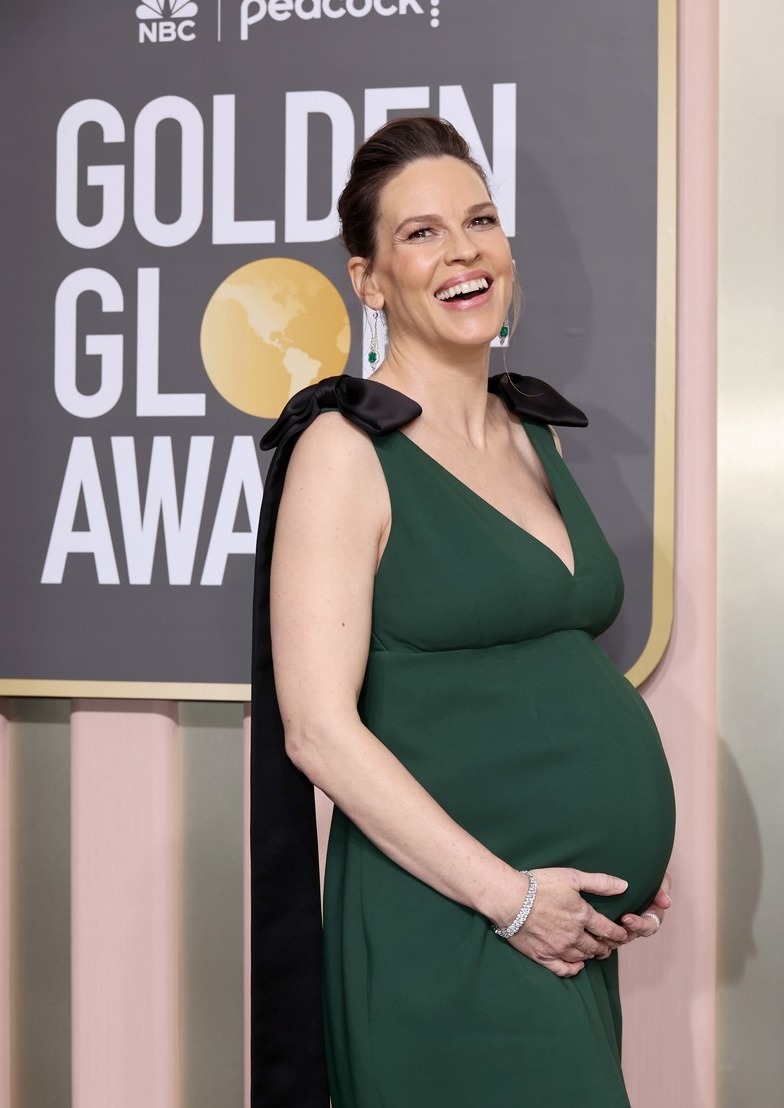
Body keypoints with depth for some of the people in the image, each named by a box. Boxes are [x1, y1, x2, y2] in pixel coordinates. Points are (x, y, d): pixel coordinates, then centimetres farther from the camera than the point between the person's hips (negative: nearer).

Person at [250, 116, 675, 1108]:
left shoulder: (536, 432, 11)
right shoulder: (346, 450, -10)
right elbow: (319, 729, -16)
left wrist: (631, 865, 8)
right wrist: (508, 895, -16)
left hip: (575, 929, 7)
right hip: (446, 929, -7)